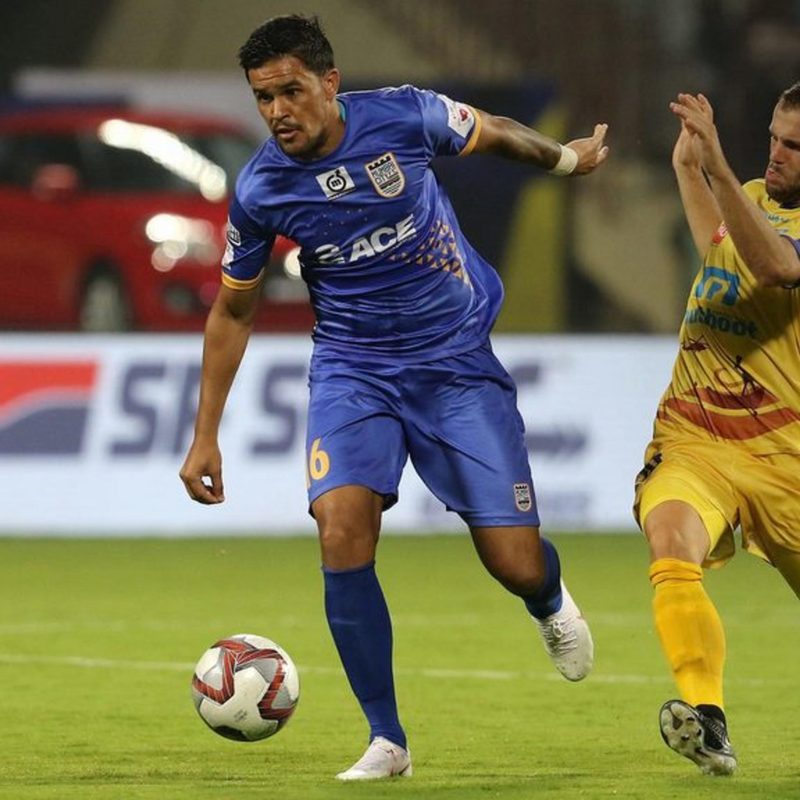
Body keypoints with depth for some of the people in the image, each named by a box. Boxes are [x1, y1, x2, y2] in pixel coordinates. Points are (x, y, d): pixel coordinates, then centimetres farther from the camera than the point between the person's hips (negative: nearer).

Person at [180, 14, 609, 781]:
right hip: (353, 370, 0)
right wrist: (204, 437, 4)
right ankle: (385, 739, -11)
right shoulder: (260, 190, -11)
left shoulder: (403, 116, -15)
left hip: (457, 361, 0)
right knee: (343, 531, -25)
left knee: (515, 565, -5)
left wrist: (564, 158, 26)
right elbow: (232, 310, 5)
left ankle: (551, 604, 36)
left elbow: (492, 134, 8)